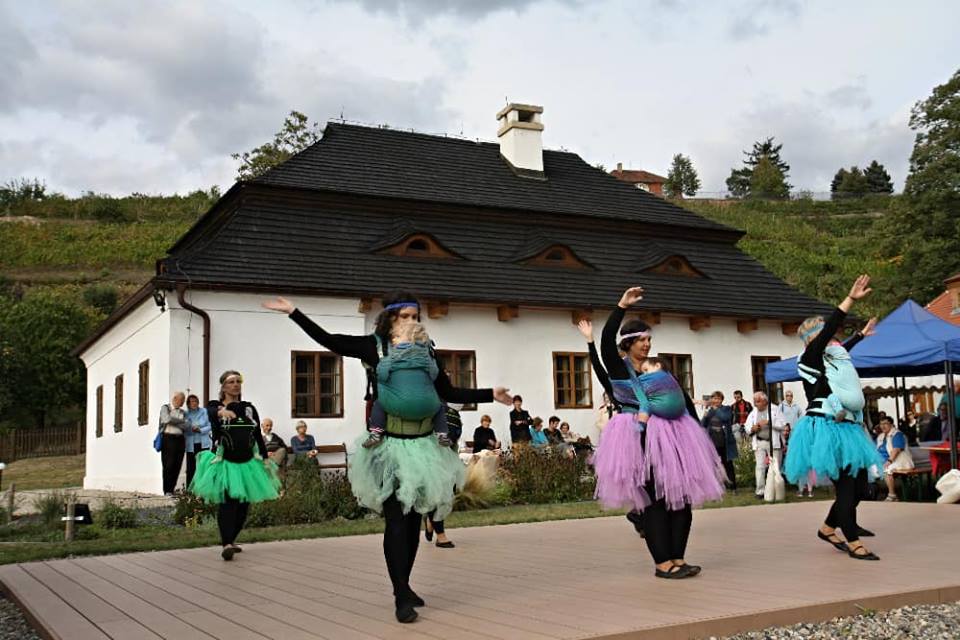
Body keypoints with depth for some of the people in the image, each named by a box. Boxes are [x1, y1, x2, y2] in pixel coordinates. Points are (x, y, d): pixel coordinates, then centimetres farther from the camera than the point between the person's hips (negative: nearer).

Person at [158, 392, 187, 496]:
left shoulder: (183, 412, 18)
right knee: (168, 465, -7)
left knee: (177, 466, 0)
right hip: (168, 438, -4)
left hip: (180, 439, 4)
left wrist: (172, 422, -8)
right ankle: (167, 491, -2)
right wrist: (180, 421, -1)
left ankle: (171, 489, 7)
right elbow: (167, 419, -11)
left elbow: (185, 426, 2)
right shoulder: (165, 408, 8)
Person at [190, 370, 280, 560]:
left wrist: (265, 459, 7)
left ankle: (231, 539, 22)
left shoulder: (249, 408, 11)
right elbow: (210, 412, -26)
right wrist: (222, 411, -49)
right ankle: (226, 544, -24)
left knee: (243, 505, 7)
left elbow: (258, 436, 13)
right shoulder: (216, 406, 0)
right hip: (225, 463, -5)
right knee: (227, 502, -18)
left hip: (248, 463, 5)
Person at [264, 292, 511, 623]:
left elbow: (448, 393, 10)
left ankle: (404, 586, 25)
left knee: (413, 518, 11)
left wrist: (490, 394, 7)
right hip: (391, 445, -3)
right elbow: (328, 340, 0)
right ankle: (401, 597, -2)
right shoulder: (374, 345, -1)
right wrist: (293, 312, -3)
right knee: (396, 519, -5)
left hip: (423, 444, 3)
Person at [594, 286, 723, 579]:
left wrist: (697, 429, 16)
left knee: (682, 497, 5)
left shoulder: (659, 366, 17)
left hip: (676, 435, 6)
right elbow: (606, 341, -17)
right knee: (655, 500, -4)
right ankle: (662, 562, 3)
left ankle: (678, 558, 13)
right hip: (645, 439, -6)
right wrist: (621, 307, -19)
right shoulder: (618, 368, 0)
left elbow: (683, 398, 22)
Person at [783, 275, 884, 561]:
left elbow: (842, 348, 41)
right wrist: (851, 299, -23)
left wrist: (861, 334, 56)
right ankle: (853, 542, 0)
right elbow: (829, 329, -18)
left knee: (859, 486, 8)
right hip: (825, 430, -9)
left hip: (844, 429, 9)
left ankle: (828, 528, 25)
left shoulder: (832, 358, 17)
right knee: (846, 486, -9)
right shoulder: (810, 358, -6)